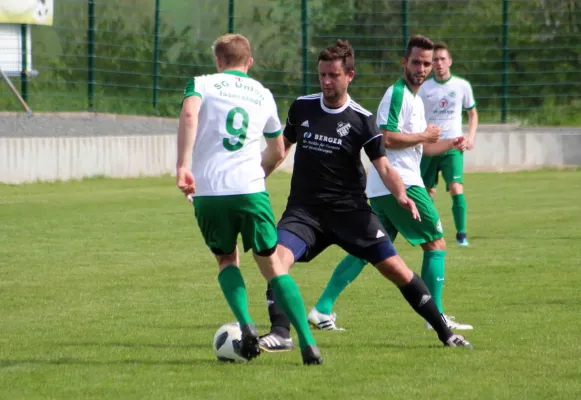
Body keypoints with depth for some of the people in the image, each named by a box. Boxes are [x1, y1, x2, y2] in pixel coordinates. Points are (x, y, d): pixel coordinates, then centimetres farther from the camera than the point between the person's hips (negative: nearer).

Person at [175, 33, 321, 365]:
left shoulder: (202, 83, 9)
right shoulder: (263, 95, 19)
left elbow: (189, 114, -14)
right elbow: (278, 152, 27)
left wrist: (183, 166, -18)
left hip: (208, 191, -1)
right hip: (251, 189, 1)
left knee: (227, 259, 21)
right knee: (272, 264, 10)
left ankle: (246, 325, -2)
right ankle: (308, 342, -3)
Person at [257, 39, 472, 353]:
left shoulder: (362, 120, -4)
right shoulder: (302, 107, 4)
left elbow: (383, 166, -8)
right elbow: (283, 146, 20)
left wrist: (400, 195, -26)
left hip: (350, 209, -2)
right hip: (304, 208, 2)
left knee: (396, 269, -5)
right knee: (277, 260, -24)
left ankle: (444, 332, 7)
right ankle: (280, 334, -19)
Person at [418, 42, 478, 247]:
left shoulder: (462, 86, 2)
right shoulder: (424, 88, 3)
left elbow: (472, 113, 15)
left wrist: (471, 137, 1)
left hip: (452, 146, -1)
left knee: (456, 189, -16)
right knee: (427, 192, 6)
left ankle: (461, 234, -10)